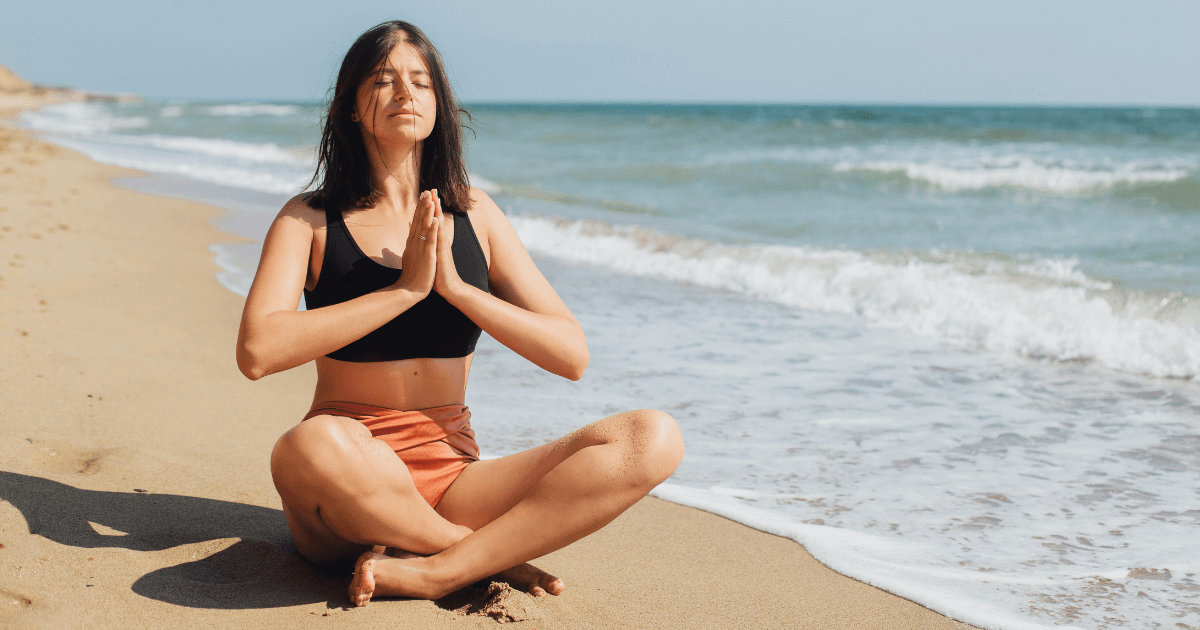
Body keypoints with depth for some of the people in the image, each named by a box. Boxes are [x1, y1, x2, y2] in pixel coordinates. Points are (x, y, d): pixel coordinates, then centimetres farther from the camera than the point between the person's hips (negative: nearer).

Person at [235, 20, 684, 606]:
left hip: (450, 479, 3)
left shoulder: (473, 214, 10)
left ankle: (434, 571, -24)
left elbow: (571, 356, 2)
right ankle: (498, 555, -15)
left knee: (653, 438, -17)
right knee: (314, 445, -41)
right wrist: (405, 288, -16)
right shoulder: (310, 219, 2)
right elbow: (257, 351, -16)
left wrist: (454, 285, -10)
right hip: (347, 491, -3)